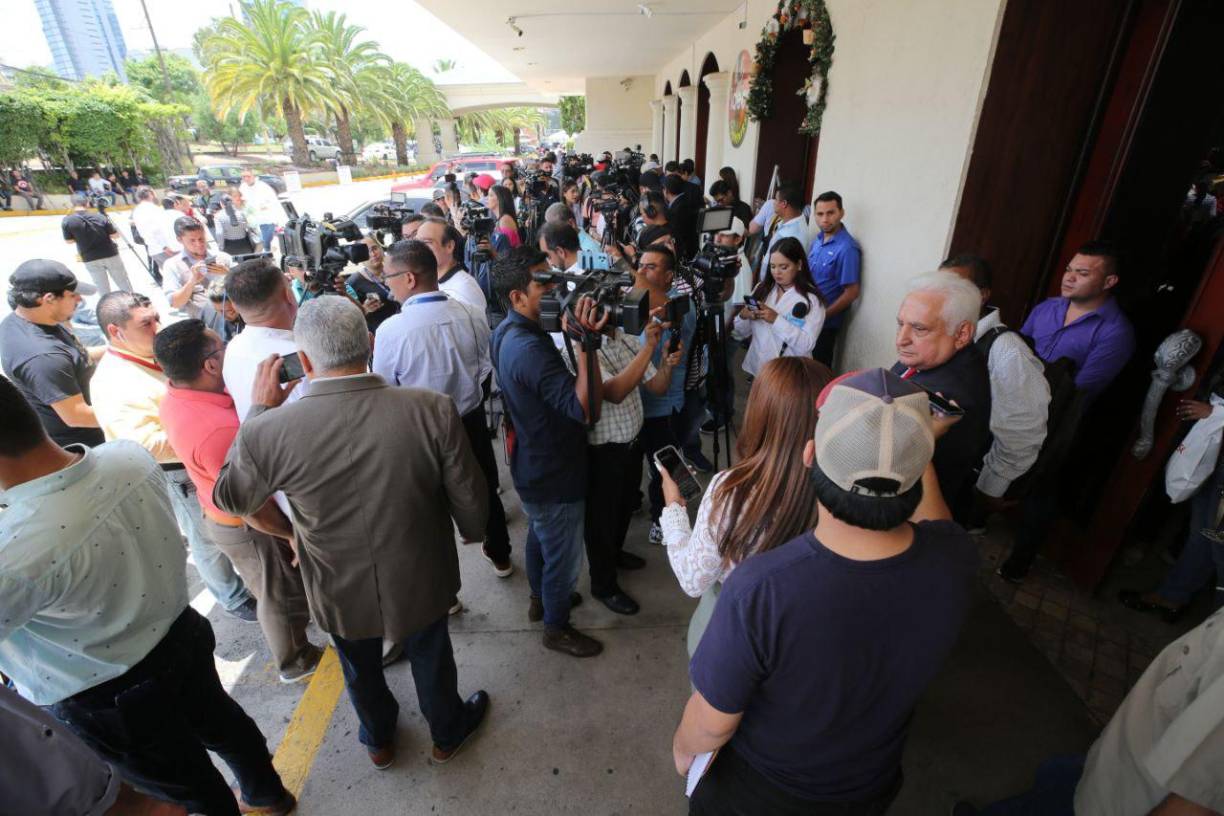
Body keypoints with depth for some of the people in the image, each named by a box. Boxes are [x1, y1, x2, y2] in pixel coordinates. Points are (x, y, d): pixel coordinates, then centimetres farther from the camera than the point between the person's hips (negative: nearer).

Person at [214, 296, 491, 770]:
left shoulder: (268, 431, -27)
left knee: (360, 669, 31)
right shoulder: (433, 410, -29)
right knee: (430, 657, 28)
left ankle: (378, 740, 59)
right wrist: (472, 531, 6)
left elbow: (230, 498, -5)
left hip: (339, 591, 1)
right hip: (420, 581, 0)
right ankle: (447, 733, 55)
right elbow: (468, 497, -16)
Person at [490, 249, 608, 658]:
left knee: (540, 535, 30)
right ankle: (556, 627, 36)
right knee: (563, 556, 12)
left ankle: (541, 597, 54)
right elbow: (586, 410, -38)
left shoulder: (507, 333, -1)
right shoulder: (531, 349, -34)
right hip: (554, 477, -10)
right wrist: (585, 344, -42)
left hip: (532, 466, 10)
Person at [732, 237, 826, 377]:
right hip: (756, 368, 4)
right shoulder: (762, 288, 7)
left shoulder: (812, 299, -4)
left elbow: (806, 345, -14)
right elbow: (740, 334, 9)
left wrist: (776, 320, -19)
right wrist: (743, 317, -10)